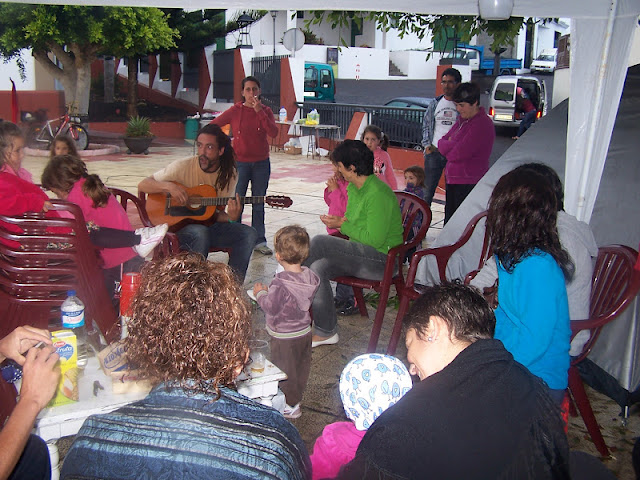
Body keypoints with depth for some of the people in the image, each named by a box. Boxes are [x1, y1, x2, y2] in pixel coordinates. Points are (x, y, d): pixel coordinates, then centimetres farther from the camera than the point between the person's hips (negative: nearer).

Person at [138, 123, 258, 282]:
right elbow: (142, 185, -8)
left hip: (209, 225, 4)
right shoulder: (184, 167, -10)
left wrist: (231, 217, -25)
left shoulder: (229, 174, 0)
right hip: (177, 225, -4)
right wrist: (169, 186, -27)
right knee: (200, 233, -37)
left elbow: (217, 214, -2)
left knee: (248, 233, -18)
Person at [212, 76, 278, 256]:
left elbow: (273, 132, -16)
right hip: (240, 163, -2)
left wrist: (259, 111, -20)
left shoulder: (266, 111, 1)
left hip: (261, 163, 2)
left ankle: (259, 241, 18)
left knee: (259, 204, 9)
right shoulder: (235, 111, -4)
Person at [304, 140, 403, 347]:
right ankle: (326, 332, -10)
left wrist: (342, 225, -14)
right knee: (319, 267, -16)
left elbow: (375, 240, -22)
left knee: (319, 242, -23)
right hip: (362, 254, 9)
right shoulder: (353, 188, 10)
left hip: (382, 260, -9)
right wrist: (340, 221, 1)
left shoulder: (378, 194, -20)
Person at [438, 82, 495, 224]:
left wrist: (447, 146, 0)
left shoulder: (483, 124, -15)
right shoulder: (462, 120, 14)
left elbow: (458, 154, -20)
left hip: (469, 184, -9)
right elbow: (442, 142, 14)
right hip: (452, 181, 9)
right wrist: (453, 145, -7)